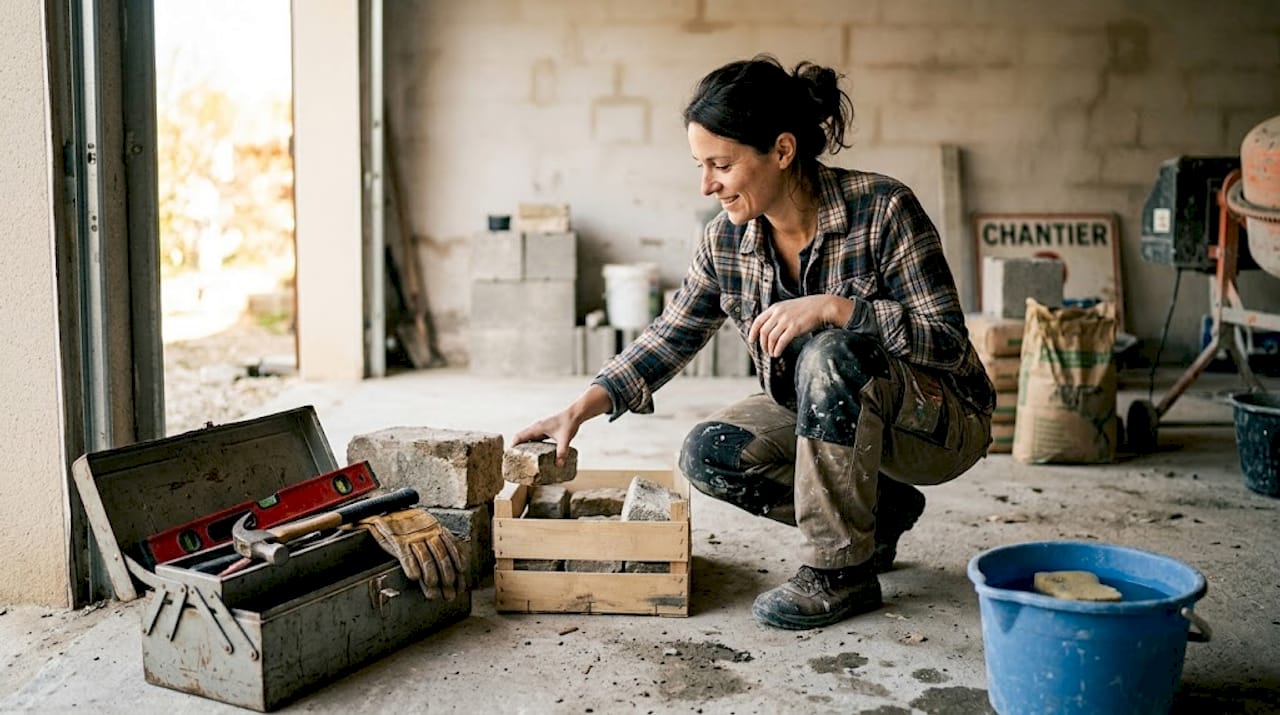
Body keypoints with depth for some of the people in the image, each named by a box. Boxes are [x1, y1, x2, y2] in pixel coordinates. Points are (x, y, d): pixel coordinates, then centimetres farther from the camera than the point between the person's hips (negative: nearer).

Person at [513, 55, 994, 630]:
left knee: (830, 356, -34)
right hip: (826, 410, 6)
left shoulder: (882, 210, -23)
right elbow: (669, 338, 1)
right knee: (709, 454, -13)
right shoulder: (728, 239, -7)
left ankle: (840, 572, -18)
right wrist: (579, 409, -9)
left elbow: (949, 343, -23)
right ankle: (881, 513, 7)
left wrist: (831, 307, -35)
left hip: (939, 420, -6)